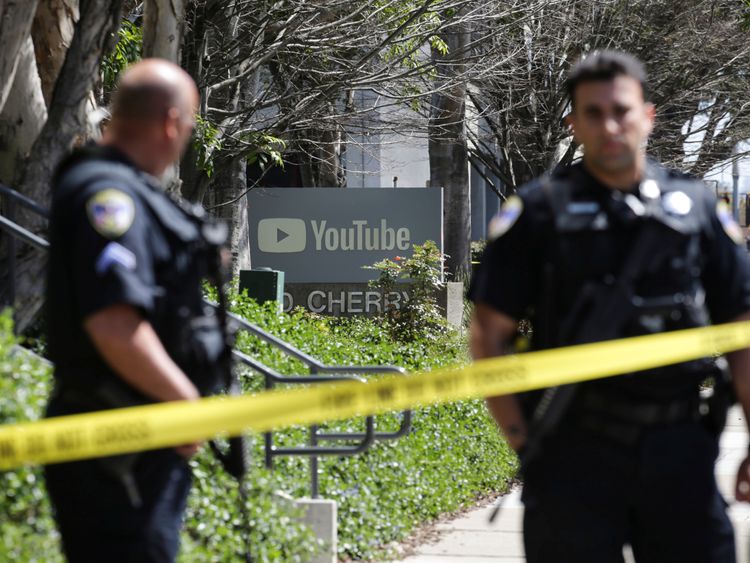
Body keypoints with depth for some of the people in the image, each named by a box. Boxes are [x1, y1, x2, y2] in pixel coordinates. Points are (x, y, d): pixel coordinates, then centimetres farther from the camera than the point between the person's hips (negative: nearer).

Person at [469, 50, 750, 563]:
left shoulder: (696, 208, 8)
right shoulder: (539, 212, 1)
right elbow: (491, 334, 1)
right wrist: (523, 440, -5)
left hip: (679, 449, 2)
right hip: (574, 452, -2)